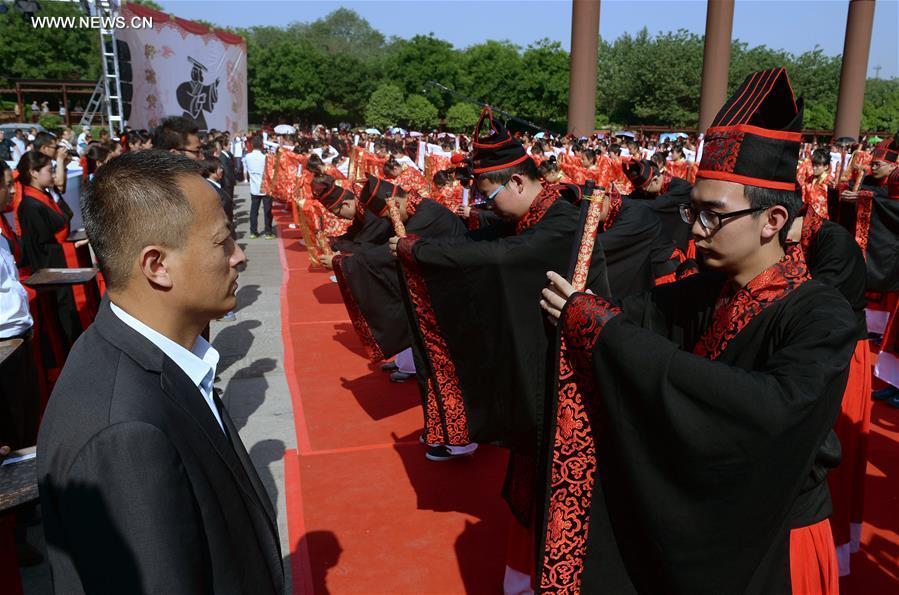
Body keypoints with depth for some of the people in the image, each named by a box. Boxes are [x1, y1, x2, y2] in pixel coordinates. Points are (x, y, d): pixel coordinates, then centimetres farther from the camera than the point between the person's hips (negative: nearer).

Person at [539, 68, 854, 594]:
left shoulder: (823, 318, -24)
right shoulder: (707, 290, -6)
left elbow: (775, 408, -39)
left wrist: (609, 332, -40)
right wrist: (582, 312, -34)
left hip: (768, 541, -4)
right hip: (689, 519, 5)